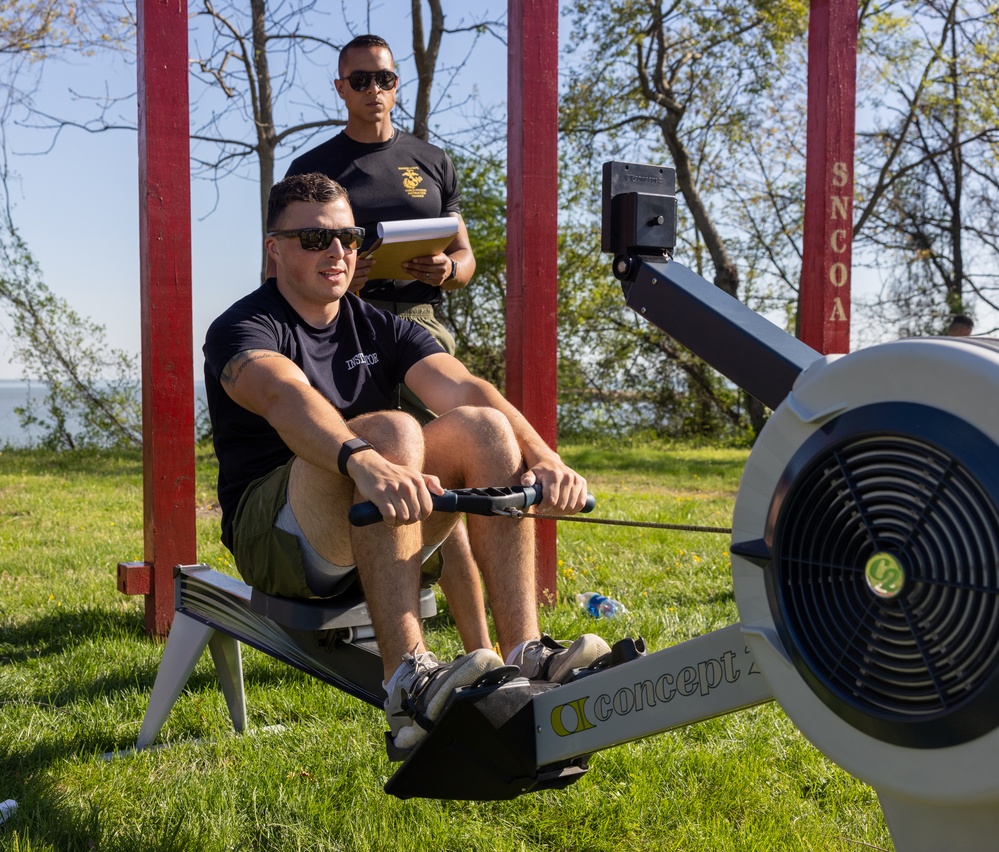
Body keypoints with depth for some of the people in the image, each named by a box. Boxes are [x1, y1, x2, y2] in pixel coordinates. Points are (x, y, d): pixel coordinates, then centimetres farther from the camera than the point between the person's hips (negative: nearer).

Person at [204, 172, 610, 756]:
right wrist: (365, 463, -50)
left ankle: (525, 655, -26)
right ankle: (408, 682, -43)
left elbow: (464, 387, -6)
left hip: (381, 533, 5)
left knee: (483, 426, -18)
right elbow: (287, 397, -29)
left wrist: (542, 455, -25)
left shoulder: (381, 329, 13)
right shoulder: (243, 329, -4)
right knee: (392, 430, -32)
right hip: (273, 534, -5)